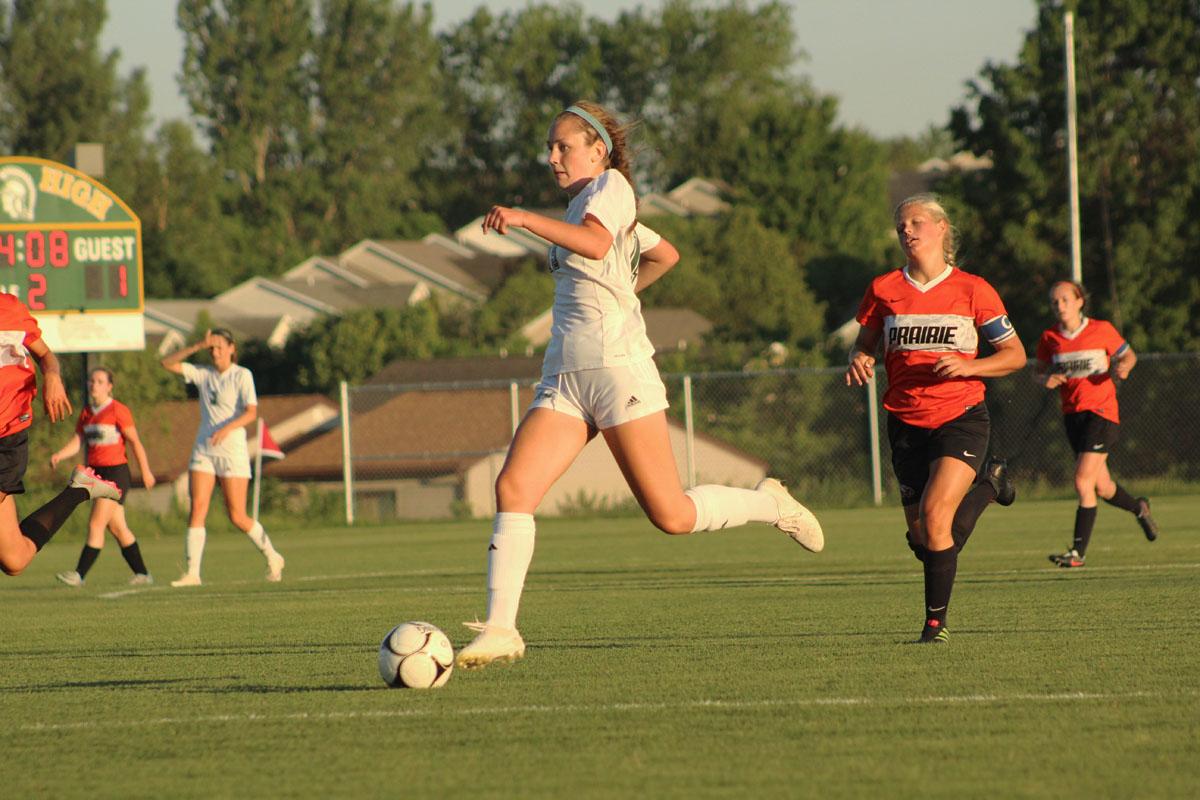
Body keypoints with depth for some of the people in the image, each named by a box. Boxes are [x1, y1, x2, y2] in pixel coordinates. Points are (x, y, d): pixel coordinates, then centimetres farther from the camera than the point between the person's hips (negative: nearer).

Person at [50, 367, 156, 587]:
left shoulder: (118, 410, -9)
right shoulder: (86, 413, 12)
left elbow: (135, 442, -7)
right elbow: (77, 441, 5)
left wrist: (145, 471, -6)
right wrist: (59, 455, -15)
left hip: (115, 473, -8)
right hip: (96, 473, 8)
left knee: (96, 524, -12)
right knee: (117, 527, 10)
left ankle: (79, 574, -13)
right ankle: (143, 574, 18)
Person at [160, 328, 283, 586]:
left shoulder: (242, 375, -4)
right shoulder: (203, 374, 10)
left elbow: (251, 412, -15)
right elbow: (168, 363, 4)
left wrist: (227, 428, -31)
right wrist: (198, 346, -6)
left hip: (232, 449, -4)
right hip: (203, 451, 4)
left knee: (237, 517, -2)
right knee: (197, 509, -11)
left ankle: (272, 557, 21)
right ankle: (192, 572, -15)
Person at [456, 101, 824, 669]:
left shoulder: (610, 186, -1)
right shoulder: (583, 205, 23)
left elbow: (595, 243, -25)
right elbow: (665, 255, 37)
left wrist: (525, 219, -32)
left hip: (618, 366, -8)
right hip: (563, 380, 8)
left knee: (671, 516, -7)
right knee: (512, 487, -13)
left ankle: (769, 504, 20)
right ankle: (500, 628, -17)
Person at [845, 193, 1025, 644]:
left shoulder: (973, 290, -4)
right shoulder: (883, 290, 1)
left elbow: (1015, 354, 1)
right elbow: (865, 344, 14)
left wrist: (967, 366, -17)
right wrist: (858, 361, -10)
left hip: (961, 417, -4)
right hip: (906, 425, 4)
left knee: (935, 511, -24)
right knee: (923, 541, 7)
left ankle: (936, 620, -8)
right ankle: (987, 484, 38)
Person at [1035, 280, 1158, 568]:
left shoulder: (1101, 330, -6)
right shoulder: (1049, 339, 2)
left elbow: (1128, 355, 7)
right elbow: (1038, 372, 13)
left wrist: (1122, 367, -16)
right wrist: (1046, 379, -10)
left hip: (1101, 412, -5)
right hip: (1072, 414, 5)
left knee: (1083, 481, -15)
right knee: (1102, 488, 13)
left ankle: (1078, 551, -11)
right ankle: (1139, 508, 44)